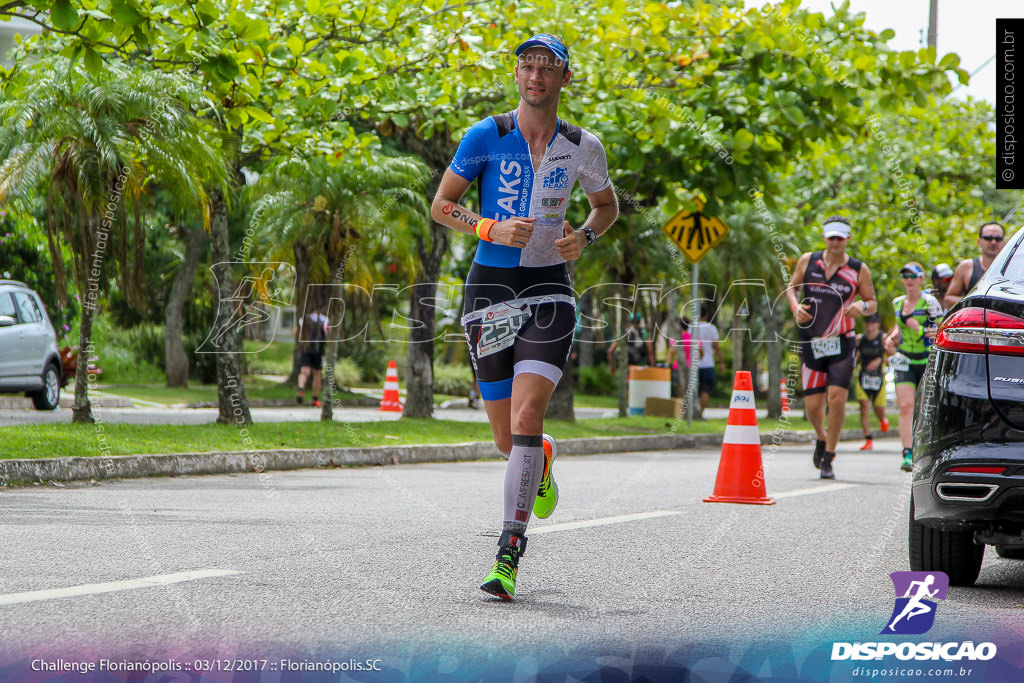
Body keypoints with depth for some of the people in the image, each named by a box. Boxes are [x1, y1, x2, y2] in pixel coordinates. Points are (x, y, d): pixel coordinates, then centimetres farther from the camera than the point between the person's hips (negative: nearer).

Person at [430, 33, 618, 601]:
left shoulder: (583, 147, 2)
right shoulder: (486, 136, -4)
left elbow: (606, 204, 19)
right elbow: (441, 205, 1)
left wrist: (585, 237, -2)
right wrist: (493, 229, -16)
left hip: (549, 288, 0)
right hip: (490, 286, 0)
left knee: (525, 420, -18)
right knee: (508, 440, 5)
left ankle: (509, 554, -17)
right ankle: (542, 463, 44)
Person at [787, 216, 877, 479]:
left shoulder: (859, 270, 0)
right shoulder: (808, 261, 3)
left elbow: (873, 304, 7)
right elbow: (791, 287, 14)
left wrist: (862, 306, -16)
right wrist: (795, 306, -7)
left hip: (841, 343, -1)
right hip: (811, 343, 1)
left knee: (837, 398, -15)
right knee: (812, 404, 0)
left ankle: (828, 458, 0)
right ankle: (821, 438, 34)